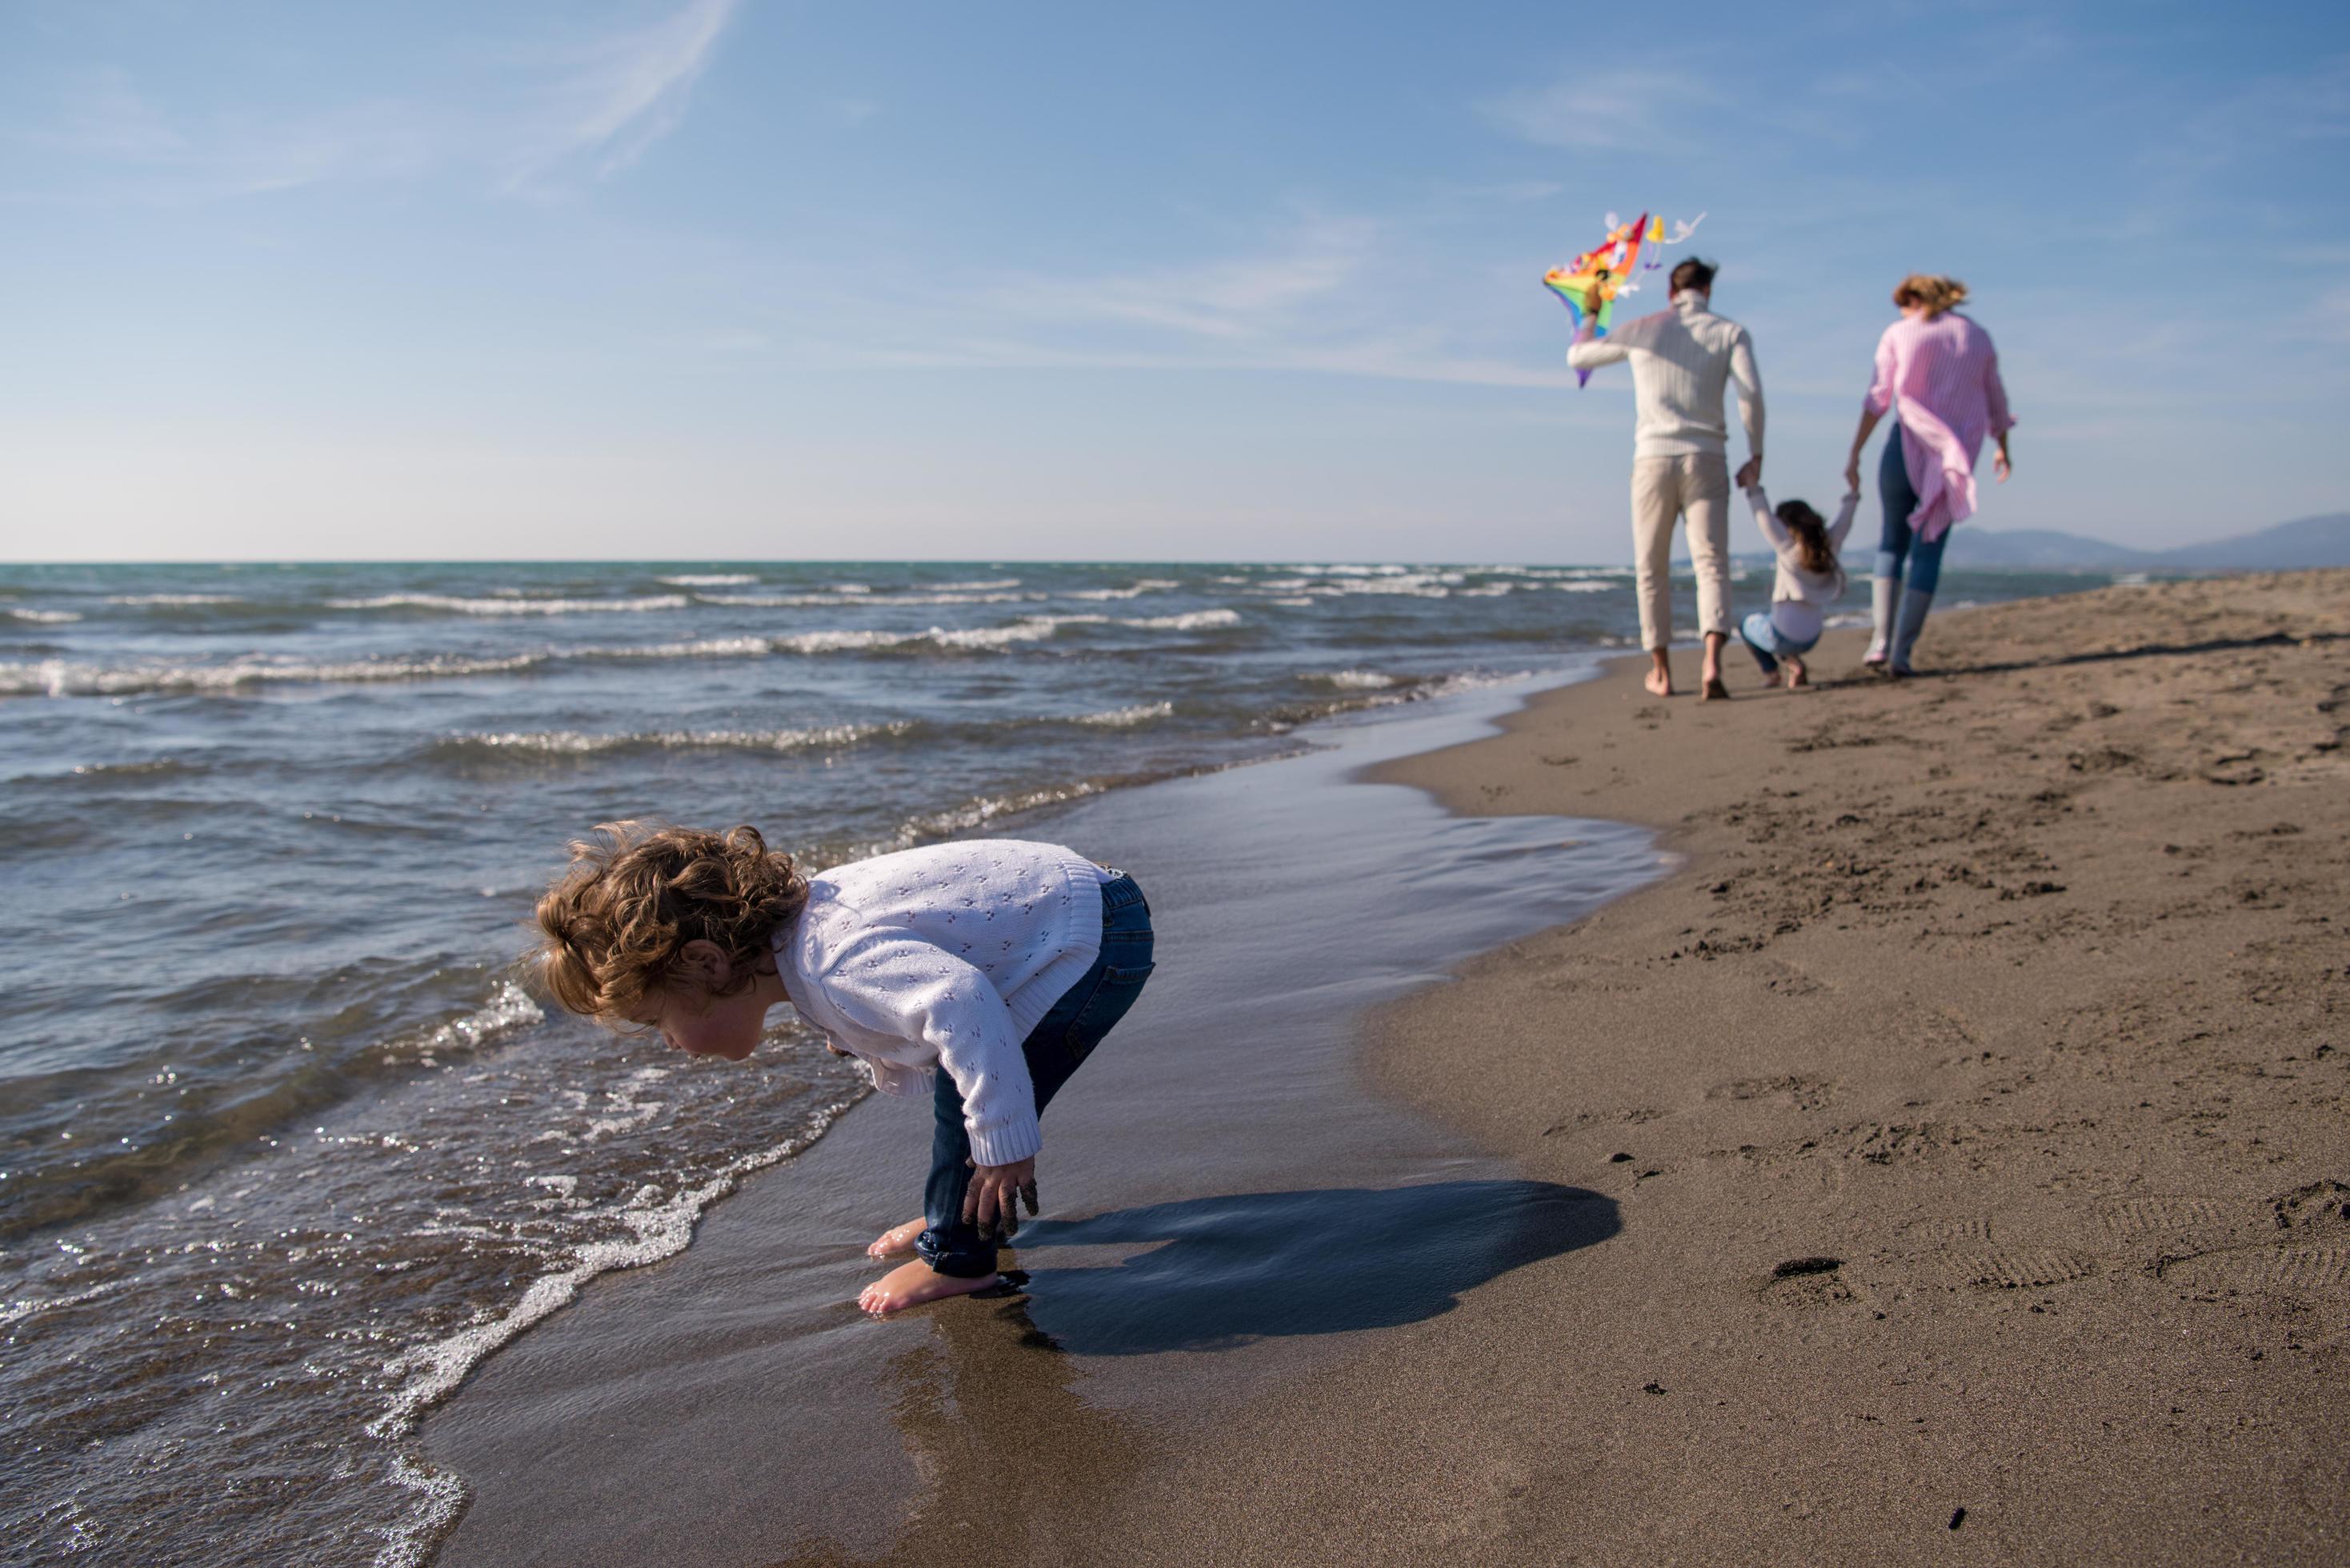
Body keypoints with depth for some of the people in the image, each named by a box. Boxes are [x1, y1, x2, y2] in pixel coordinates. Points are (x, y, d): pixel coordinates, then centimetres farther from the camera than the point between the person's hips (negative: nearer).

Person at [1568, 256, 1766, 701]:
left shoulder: (1641, 330, 9)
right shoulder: (1730, 332, 6)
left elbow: (1577, 357, 21)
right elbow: (1751, 392, -8)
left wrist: (1591, 314, 39)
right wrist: (1756, 456, 0)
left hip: (1653, 458, 1)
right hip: (1706, 459, -1)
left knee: (1652, 569, 12)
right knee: (1711, 563, -6)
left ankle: (1661, 672, 17)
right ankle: (1712, 664, -26)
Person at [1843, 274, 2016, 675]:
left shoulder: (1898, 334, 2)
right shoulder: (1979, 338, 11)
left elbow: (1878, 398, -6)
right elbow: (1996, 403, 19)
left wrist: (1855, 454, -6)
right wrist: (2003, 448, 34)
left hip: (1908, 444, -2)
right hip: (1957, 452, 2)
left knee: (1892, 541, 13)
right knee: (1928, 550, 6)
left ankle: (1881, 641, -1)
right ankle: (1901, 652, -1)